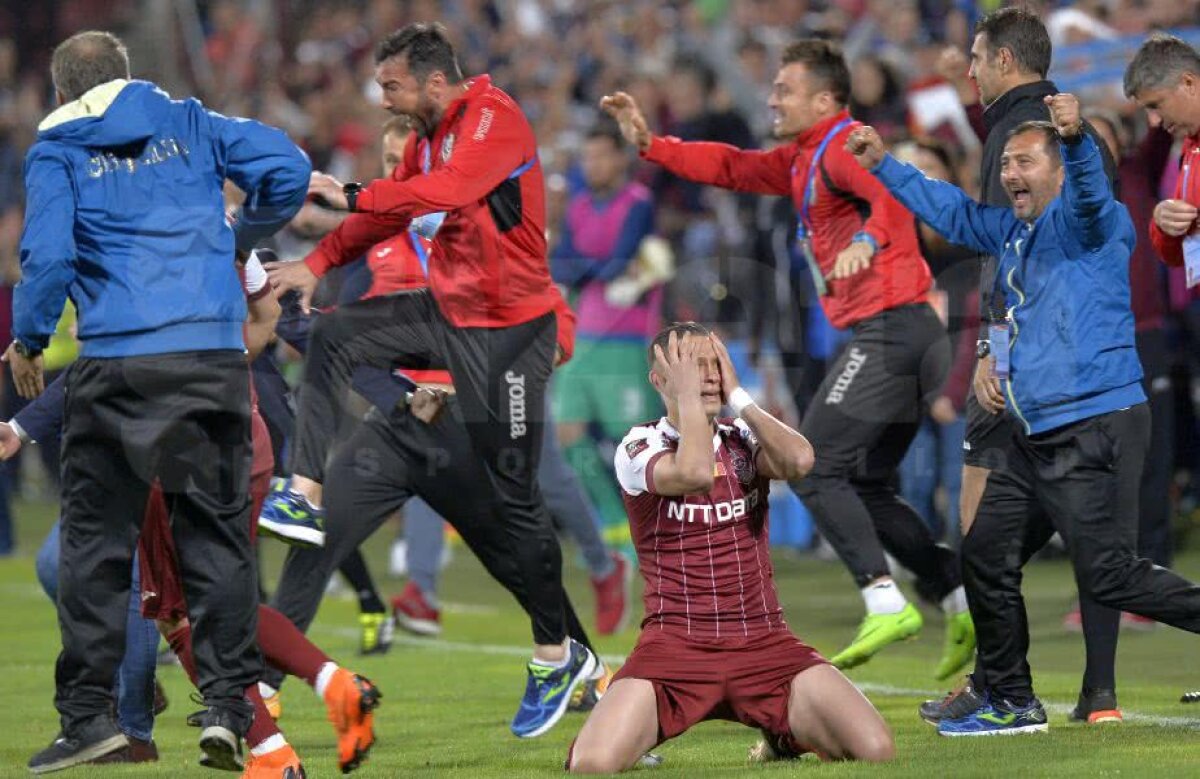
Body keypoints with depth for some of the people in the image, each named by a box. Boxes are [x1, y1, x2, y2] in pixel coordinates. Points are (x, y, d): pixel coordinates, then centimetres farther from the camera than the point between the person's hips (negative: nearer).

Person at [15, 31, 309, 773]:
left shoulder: (56, 151, 6)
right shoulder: (188, 123, 14)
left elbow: (48, 254, -7)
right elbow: (287, 168, 4)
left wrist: (27, 342, 7)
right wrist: (241, 241, 20)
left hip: (116, 362, -2)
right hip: (213, 352, 2)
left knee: (96, 538, 6)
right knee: (217, 531, 7)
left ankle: (88, 715, 4)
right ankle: (229, 703, 0)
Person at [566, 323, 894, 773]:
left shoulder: (745, 440, 11)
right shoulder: (639, 448, -1)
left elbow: (800, 461, -13)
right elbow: (696, 473, -24)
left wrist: (737, 396, -4)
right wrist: (687, 397, -11)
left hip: (764, 645, 3)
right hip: (674, 646, -3)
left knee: (876, 750, -17)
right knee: (592, 764, -27)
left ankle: (785, 735, 17)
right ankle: (638, 736, 12)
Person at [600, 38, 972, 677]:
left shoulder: (842, 147, -11)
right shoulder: (803, 158, 20)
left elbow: (891, 191, -30)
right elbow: (734, 168, 28)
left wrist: (869, 241, -49)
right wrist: (650, 144, 22)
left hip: (890, 331, -10)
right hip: (908, 335, 10)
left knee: (814, 467, -10)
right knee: (866, 486, 13)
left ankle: (885, 601, -15)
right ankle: (960, 601, 9)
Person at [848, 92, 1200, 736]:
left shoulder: (1086, 224, -10)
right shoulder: (1011, 230, 16)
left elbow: (1090, 193, -32)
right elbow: (951, 211, 31)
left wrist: (1076, 139, -53)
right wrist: (882, 165, 30)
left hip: (1096, 429, -10)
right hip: (1034, 435, 10)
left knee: (1108, 577, -16)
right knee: (985, 556, 11)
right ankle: (1012, 703, 22)